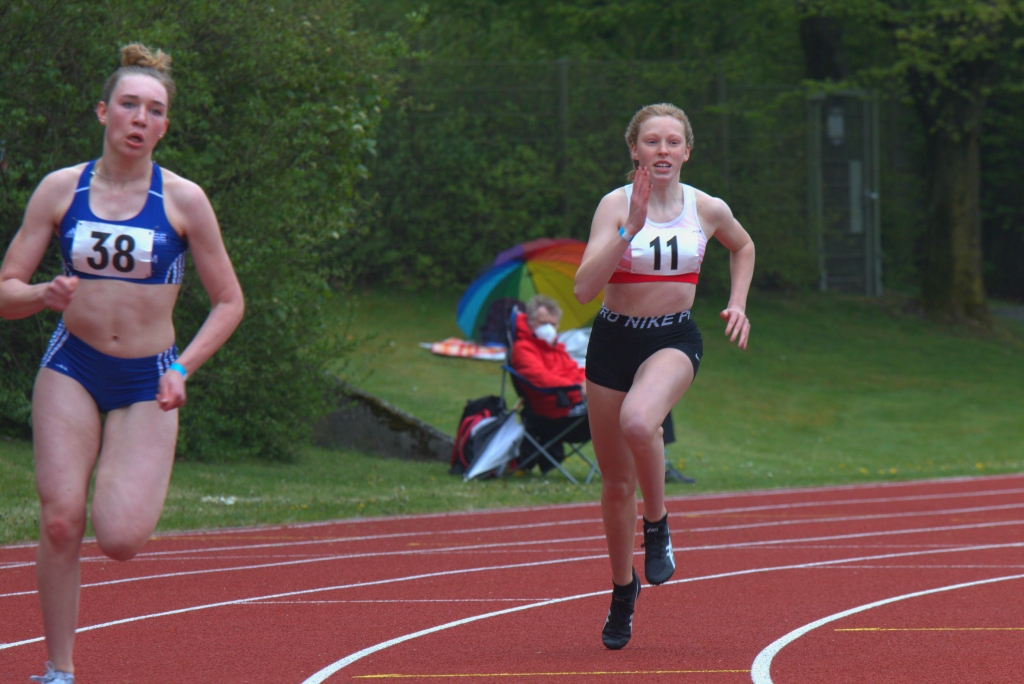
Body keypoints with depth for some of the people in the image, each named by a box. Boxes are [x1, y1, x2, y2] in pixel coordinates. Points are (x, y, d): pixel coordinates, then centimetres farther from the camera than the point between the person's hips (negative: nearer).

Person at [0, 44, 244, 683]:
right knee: (60, 522, -12)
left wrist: (182, 370, -9)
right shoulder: (61, 189, 0)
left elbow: (229, 302, 3)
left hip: (147, 382, -1)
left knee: (120, 539, -15)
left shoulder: (183, 200, -4)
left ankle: (129, 479, 21)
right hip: (71, 367, 1)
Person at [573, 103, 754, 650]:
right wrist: (630, 228, -28)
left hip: (674, 341, -1)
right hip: (613, 340, 1)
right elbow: (585, 287, -21)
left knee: (638, 421, -36)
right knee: (616, 482, 9)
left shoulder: (708, 210, -2)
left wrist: (738, 303, 8)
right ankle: (623, 588, 33)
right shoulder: (616, 204, -9)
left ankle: (657, 524, -10)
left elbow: (743, 246, 23)